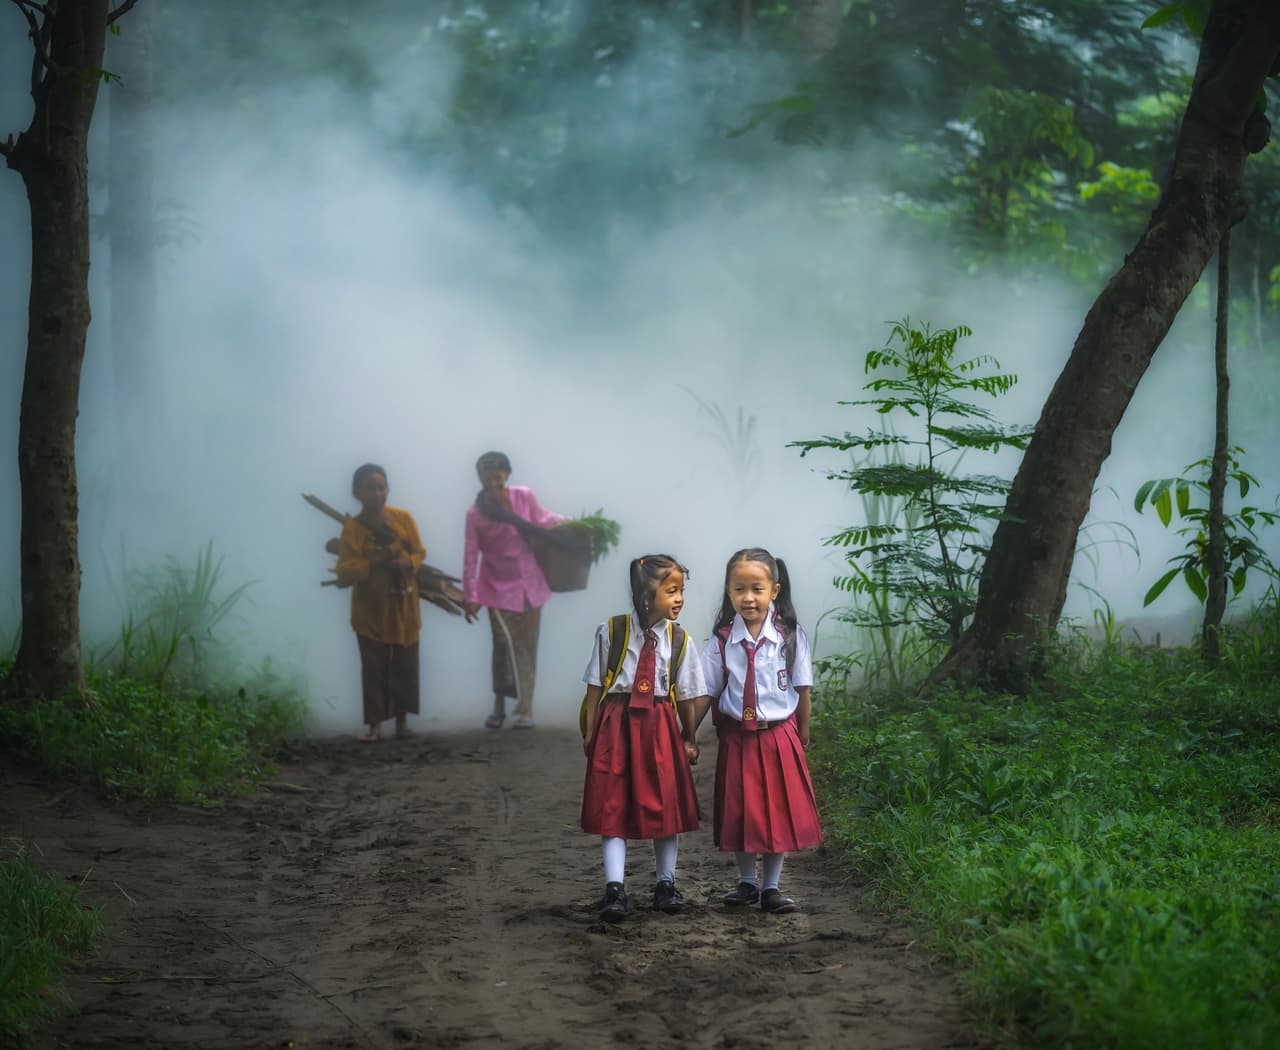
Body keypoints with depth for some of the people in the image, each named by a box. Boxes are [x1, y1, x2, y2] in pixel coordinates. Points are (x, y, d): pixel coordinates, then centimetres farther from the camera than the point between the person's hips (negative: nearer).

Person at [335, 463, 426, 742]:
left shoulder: (403, 518, -2)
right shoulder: (352, 528, -9)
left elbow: (419, 552, 4)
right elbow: (344, 572, -14)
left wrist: (407, 563, -19)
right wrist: (378, 560, -25)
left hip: (403, 604, 2)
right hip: (370, 608, -2)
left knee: (405, 665, 5)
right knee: (374, 668, -1)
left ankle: (401, 721, 16)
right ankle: (375, 725, 3)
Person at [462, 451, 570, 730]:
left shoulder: (524, 497, -9)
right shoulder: (475, 513, -12)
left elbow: (542, 520, 9)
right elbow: (471, 556, -8)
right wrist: (470, 596, -8)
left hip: (529, 583, 2)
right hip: (497, 585, -2)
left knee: (526, 646, 4)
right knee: (504, 645, -5)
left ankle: (524, 710, 8)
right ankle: (500, 707, 9)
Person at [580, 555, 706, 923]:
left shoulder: (679, 640, -2)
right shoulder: (611, 632, -7)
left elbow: (686, 695, 4)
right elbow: (595, 686, 0)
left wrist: (688, 739, 8)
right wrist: (590, 732, 0)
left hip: (660, 726, 2)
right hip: (617, 723, -2)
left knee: (665, 805, 9)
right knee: (613, 805, -1)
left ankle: (665, 883, 24)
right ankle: (614, 888, 1)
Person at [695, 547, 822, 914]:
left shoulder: (790, 636, -6)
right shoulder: (721, 640, -4)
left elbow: (802, 689, 1)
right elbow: (708, 692, -2)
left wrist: (802, 732, 4)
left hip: (779, 735, -1)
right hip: (737, 738, 1)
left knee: (778, 812, 5)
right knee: (740, 811, 9)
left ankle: (771, 887, 16)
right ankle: (747, 882, 25)